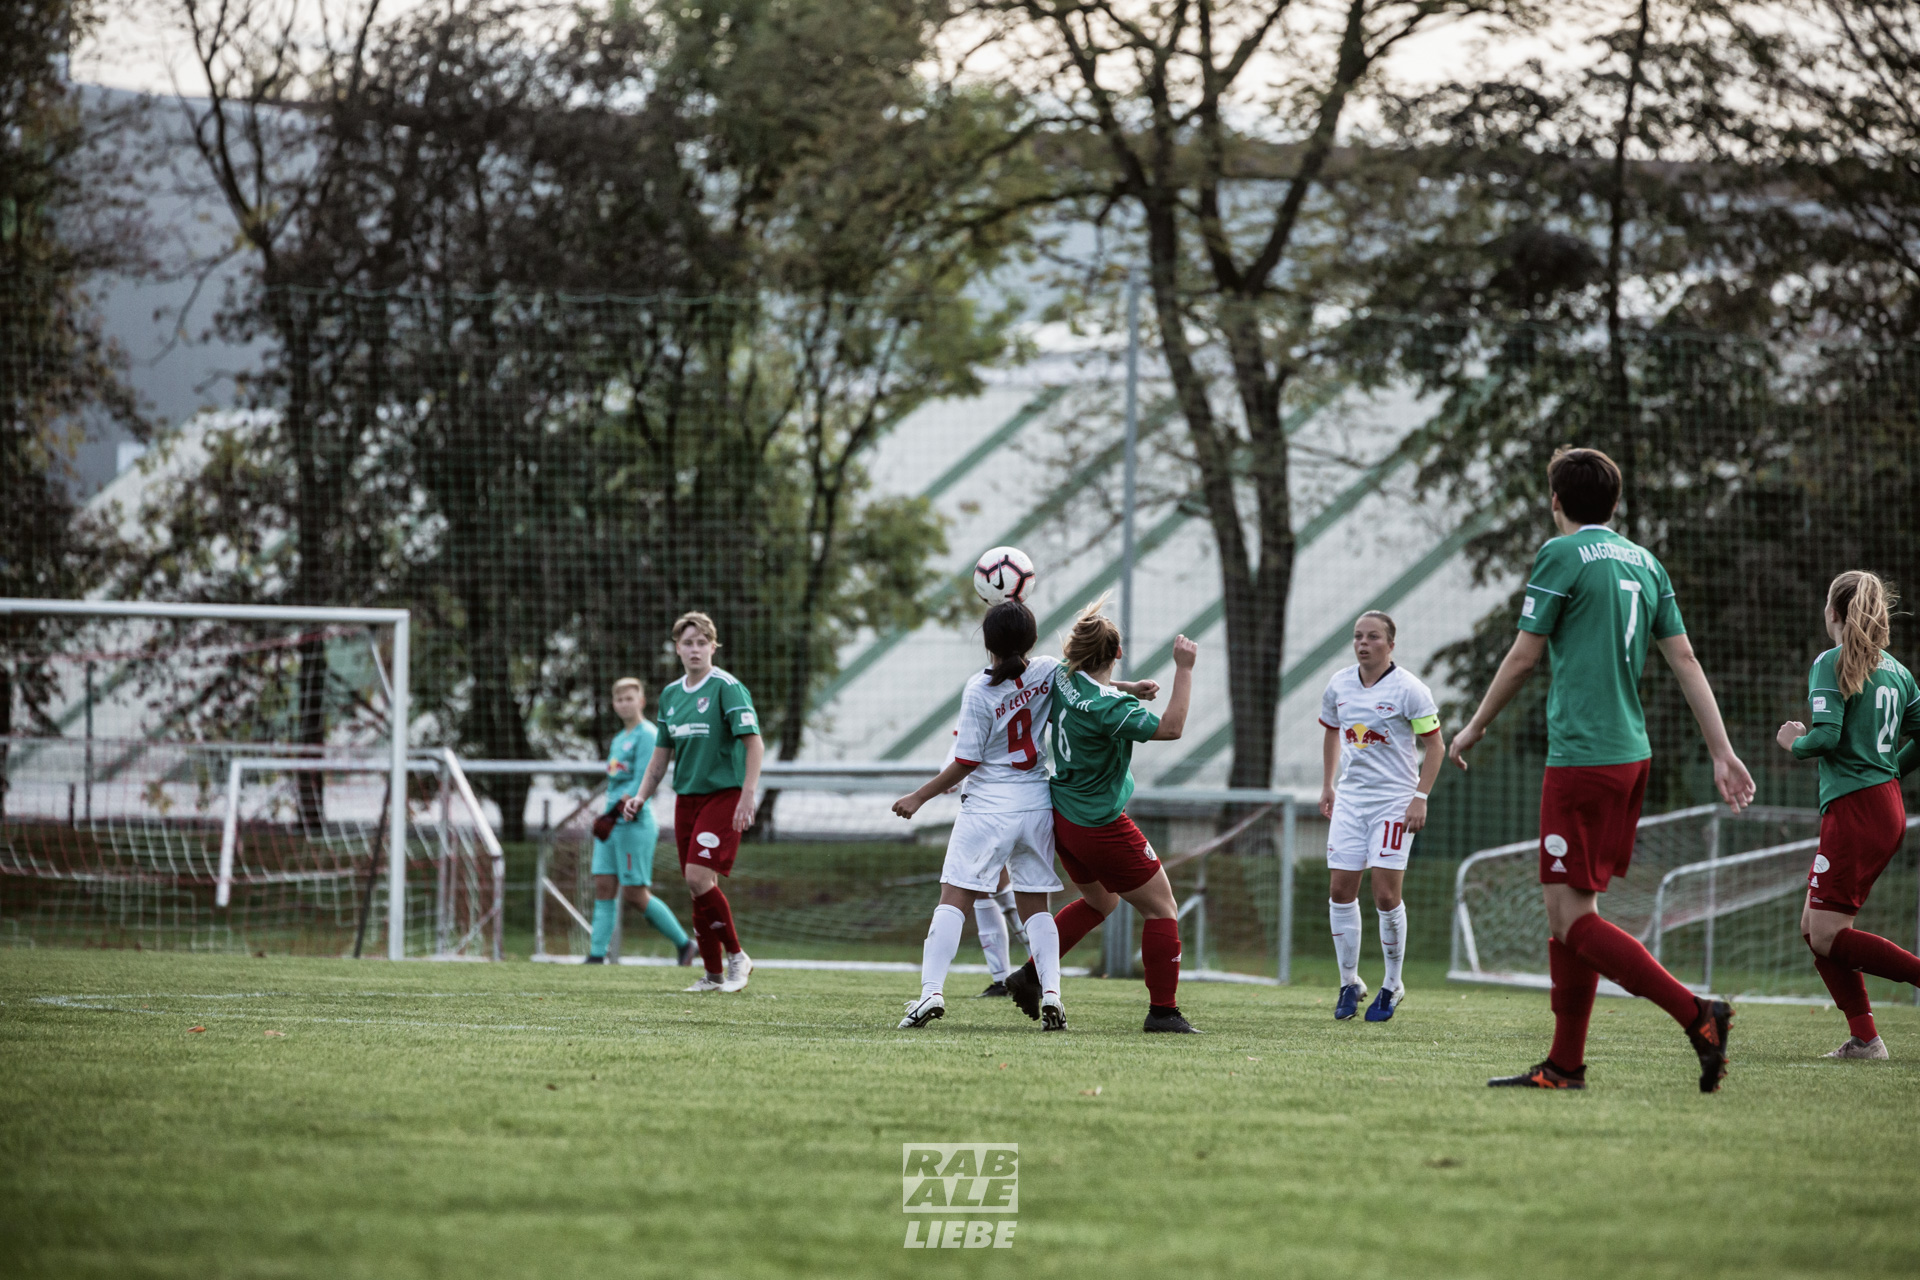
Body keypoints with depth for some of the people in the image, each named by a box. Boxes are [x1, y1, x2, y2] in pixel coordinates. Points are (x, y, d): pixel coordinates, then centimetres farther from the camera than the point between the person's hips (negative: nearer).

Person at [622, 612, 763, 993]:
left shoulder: (727, 687, -10)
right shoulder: (670, 694, 11)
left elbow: (754, 742, -15)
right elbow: (662, 752, 21)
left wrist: (748, 794, -23)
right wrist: (641, 796, 13)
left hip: (723, 794, -7)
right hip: (686, 797, 7)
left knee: (699, 878, -18)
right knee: (697, 888, 5)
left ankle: (736, 957, -2)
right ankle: (713, 974, 13)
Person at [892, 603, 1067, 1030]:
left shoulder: (979, 689, -12)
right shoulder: (1047, 673, -2)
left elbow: (966, 762, -10)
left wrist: (918, 798, -2)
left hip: (988, 806, -4)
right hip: (1037, 804, 4)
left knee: (954, 898, -1)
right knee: (1035, 904, 10)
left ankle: (931, 990, -11)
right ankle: (1050, 990, -6)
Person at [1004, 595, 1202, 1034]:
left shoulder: (1064, 682, -2)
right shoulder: (1107, 707, -27)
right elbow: (1170, 727, -30)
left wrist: (1129, 689, 11)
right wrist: (1184, 669, -29)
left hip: (1064, 815, 9)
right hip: (1102, 827, -9)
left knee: (1100, 900, 28)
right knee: (1161, 908, 4)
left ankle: (1032, 975, 23)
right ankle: (1163, 1011, 7)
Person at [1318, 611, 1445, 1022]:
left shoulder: (1408, 689, -10)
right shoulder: (1339, 685, 6)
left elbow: (1434, 745, -7)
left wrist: (1420, 797, -14)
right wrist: (1326, 786, 18)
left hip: (1395, 800, -5)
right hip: (1350, 798, 5)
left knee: (1386, 894, -9)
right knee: (1340, 890, 0)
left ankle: (1393, 984, 7)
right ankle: (1349, 983, 12)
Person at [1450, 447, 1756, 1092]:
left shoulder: (1562, 555, -7)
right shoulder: (1644, 562, 14)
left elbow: (1522, 657, -5)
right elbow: (1686, 662, 11)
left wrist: (1474, 728, 8)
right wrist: (1723, 754, 11)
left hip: (1582, 756, -8)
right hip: (1632, 750, 8)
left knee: (1572, 916, -9)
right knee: (1570, 910, 13)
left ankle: (1696, 1015, -20)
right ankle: (1564, 1065, 14)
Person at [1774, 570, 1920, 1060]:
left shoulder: (1832, 663, -8)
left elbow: (1826, 736, -19)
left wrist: (1793, 742, 2)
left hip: (1854, 807, -8)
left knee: (1828, 935, -8)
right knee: (1814, 927, 11)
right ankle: (1863, 1037, 5)